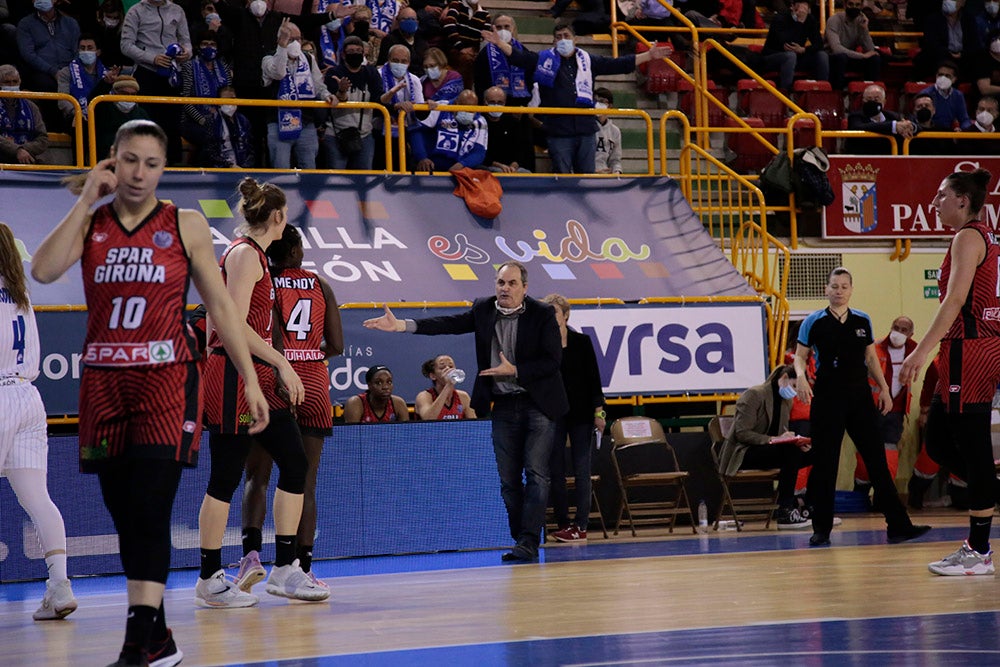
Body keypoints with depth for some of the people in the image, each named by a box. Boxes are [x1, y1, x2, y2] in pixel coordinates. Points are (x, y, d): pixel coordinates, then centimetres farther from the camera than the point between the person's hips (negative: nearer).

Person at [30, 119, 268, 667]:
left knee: (150, 507, -16)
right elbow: (43, 270, -10)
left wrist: (250, 380, 1)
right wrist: (87, 199, -6)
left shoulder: (186, 226, 4)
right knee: (123, 512, 7)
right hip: (103, 380, 3)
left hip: (166, 378, -3)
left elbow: (221, 306, 6)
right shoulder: (89, 224, 9)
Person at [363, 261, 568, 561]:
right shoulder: (483, 310, 5)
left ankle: (529, 541, -13)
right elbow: (449, 323, -3)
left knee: (535, 474, -10)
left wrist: (514, 371, -18)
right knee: (508, 479, 5)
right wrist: (402, 325, -14)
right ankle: (520, 541, 11)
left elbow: (553, 359, -10)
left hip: (538, 404, -5)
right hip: (503, 406, 5)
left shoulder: (543, 314, -6)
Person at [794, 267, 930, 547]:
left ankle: (898, 526, 0)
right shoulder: (814, 322, 0)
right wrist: (801, 378, -17)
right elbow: (800, 356, 3)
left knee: (877, 460, 0)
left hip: (860, 397, 3)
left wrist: (884, 389, 9)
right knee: (825, 463, 0)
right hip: (827, 398, -3)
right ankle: (821, 529, 8)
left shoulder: (862, 321, 10)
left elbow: (871, 358, 16)